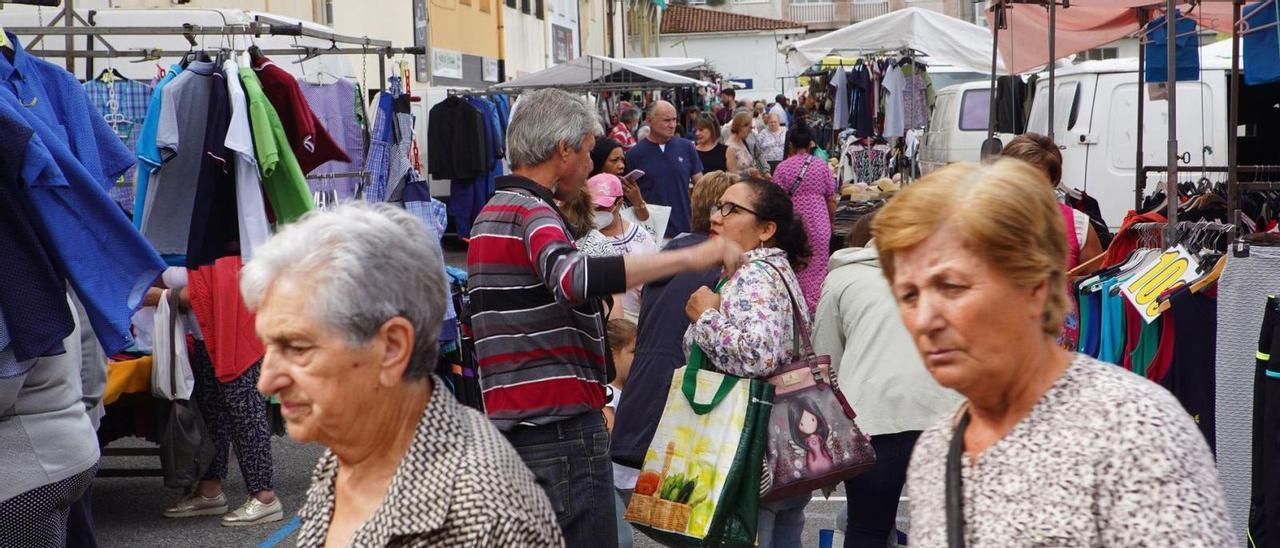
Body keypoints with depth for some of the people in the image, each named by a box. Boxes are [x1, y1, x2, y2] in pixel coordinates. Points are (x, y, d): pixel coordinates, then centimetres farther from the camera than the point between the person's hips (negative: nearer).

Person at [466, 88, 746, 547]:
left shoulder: (492, 212, 18)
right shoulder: (532, 212, -14)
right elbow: (575, 279, -35)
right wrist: (690, 257, -36)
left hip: (509, 422, 10)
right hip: (561, 425, -10)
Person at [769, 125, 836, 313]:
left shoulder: (783, 167, -2)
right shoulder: (822, 166, 3)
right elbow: (831, 198, 6)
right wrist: (831, 221, 19)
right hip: (818, 222, 1)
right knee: (817, 267, 6)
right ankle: (815, 303, 7)